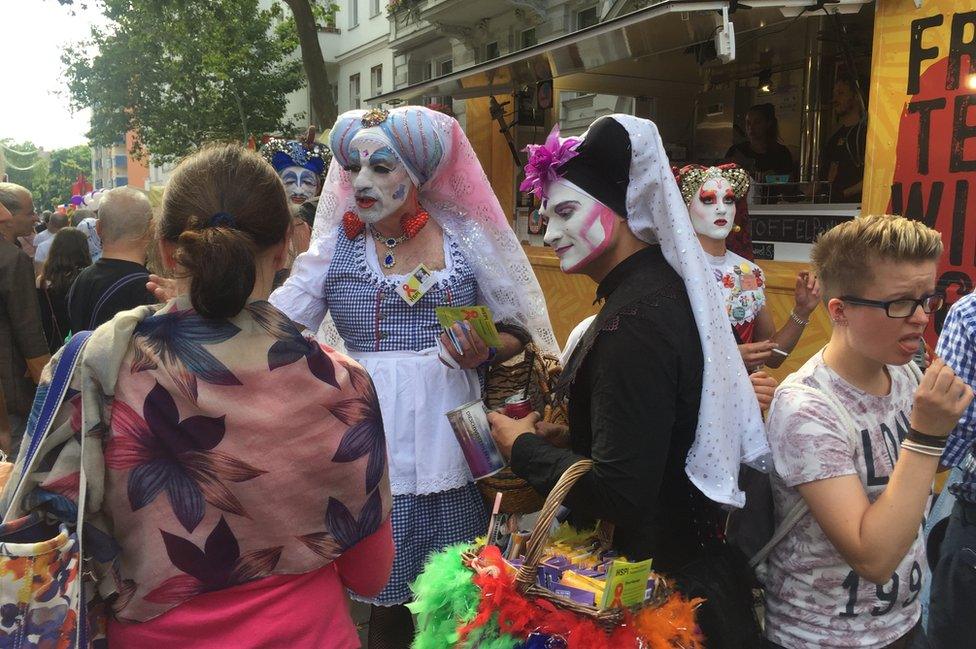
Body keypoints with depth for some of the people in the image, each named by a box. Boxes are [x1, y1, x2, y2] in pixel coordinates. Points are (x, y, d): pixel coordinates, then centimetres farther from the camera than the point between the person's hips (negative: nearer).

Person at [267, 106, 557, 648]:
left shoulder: (466, 238, 2)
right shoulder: (335, 246, 3)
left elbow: (517, 329, 7)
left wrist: (483, 353, -12)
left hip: (449, 437, 0)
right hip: (373, 442, 0)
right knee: (388, 597, 7)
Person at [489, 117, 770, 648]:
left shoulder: (634, 321, -26)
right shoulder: (663, 286, 2)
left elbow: (618, 494, -27)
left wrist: (523, 447, -14)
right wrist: (564, 438, 2)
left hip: (654, 570, -8)